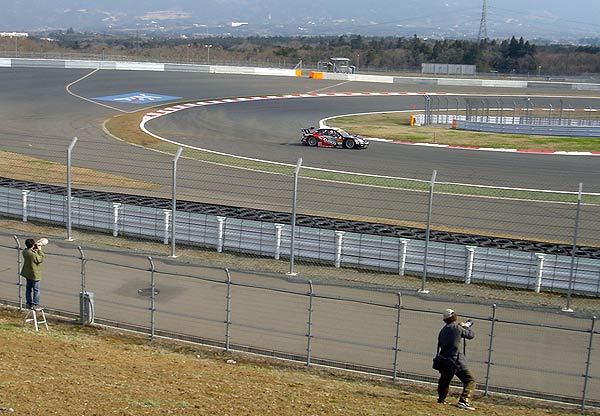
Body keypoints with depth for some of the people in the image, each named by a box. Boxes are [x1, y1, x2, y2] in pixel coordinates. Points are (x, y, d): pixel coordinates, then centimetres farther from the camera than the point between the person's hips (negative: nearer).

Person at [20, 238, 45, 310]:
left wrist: (35, 248, 5)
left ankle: (29, 304, 26)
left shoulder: (25, 251, -5)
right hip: (34, 274, -8)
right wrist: (39, 250, -10)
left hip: (27, 273, 8)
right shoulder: (33, 254, -29)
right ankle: (35, 305, 9)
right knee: (36, 290, 4)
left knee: (28, 289, 17)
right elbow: (41, 259, -13)